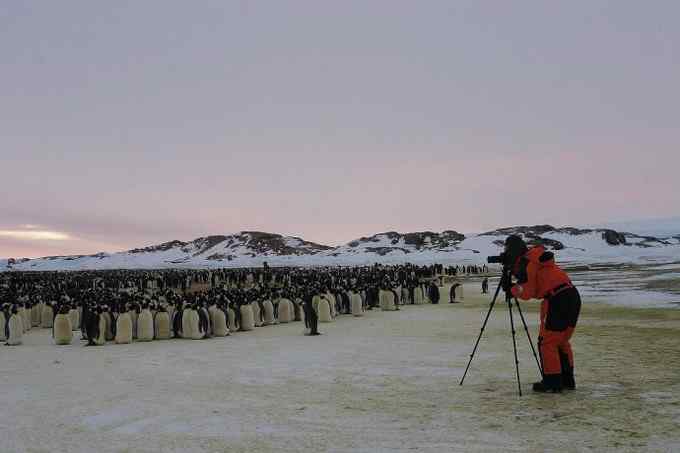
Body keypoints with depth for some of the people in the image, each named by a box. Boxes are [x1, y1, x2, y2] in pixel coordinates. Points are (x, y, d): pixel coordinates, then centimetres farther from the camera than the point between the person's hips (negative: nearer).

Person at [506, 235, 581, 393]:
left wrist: (510, 288, 8)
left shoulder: (525, 263, -7)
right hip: (573, 296, 9)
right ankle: (567, 380, 25)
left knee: (547, 342, 1)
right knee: (562, 341, 19)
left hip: (558, 301, -9)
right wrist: (514, 271, 20)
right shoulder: (538, 257, 19)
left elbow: (526, 293, -8)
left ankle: (552, 382, 5)